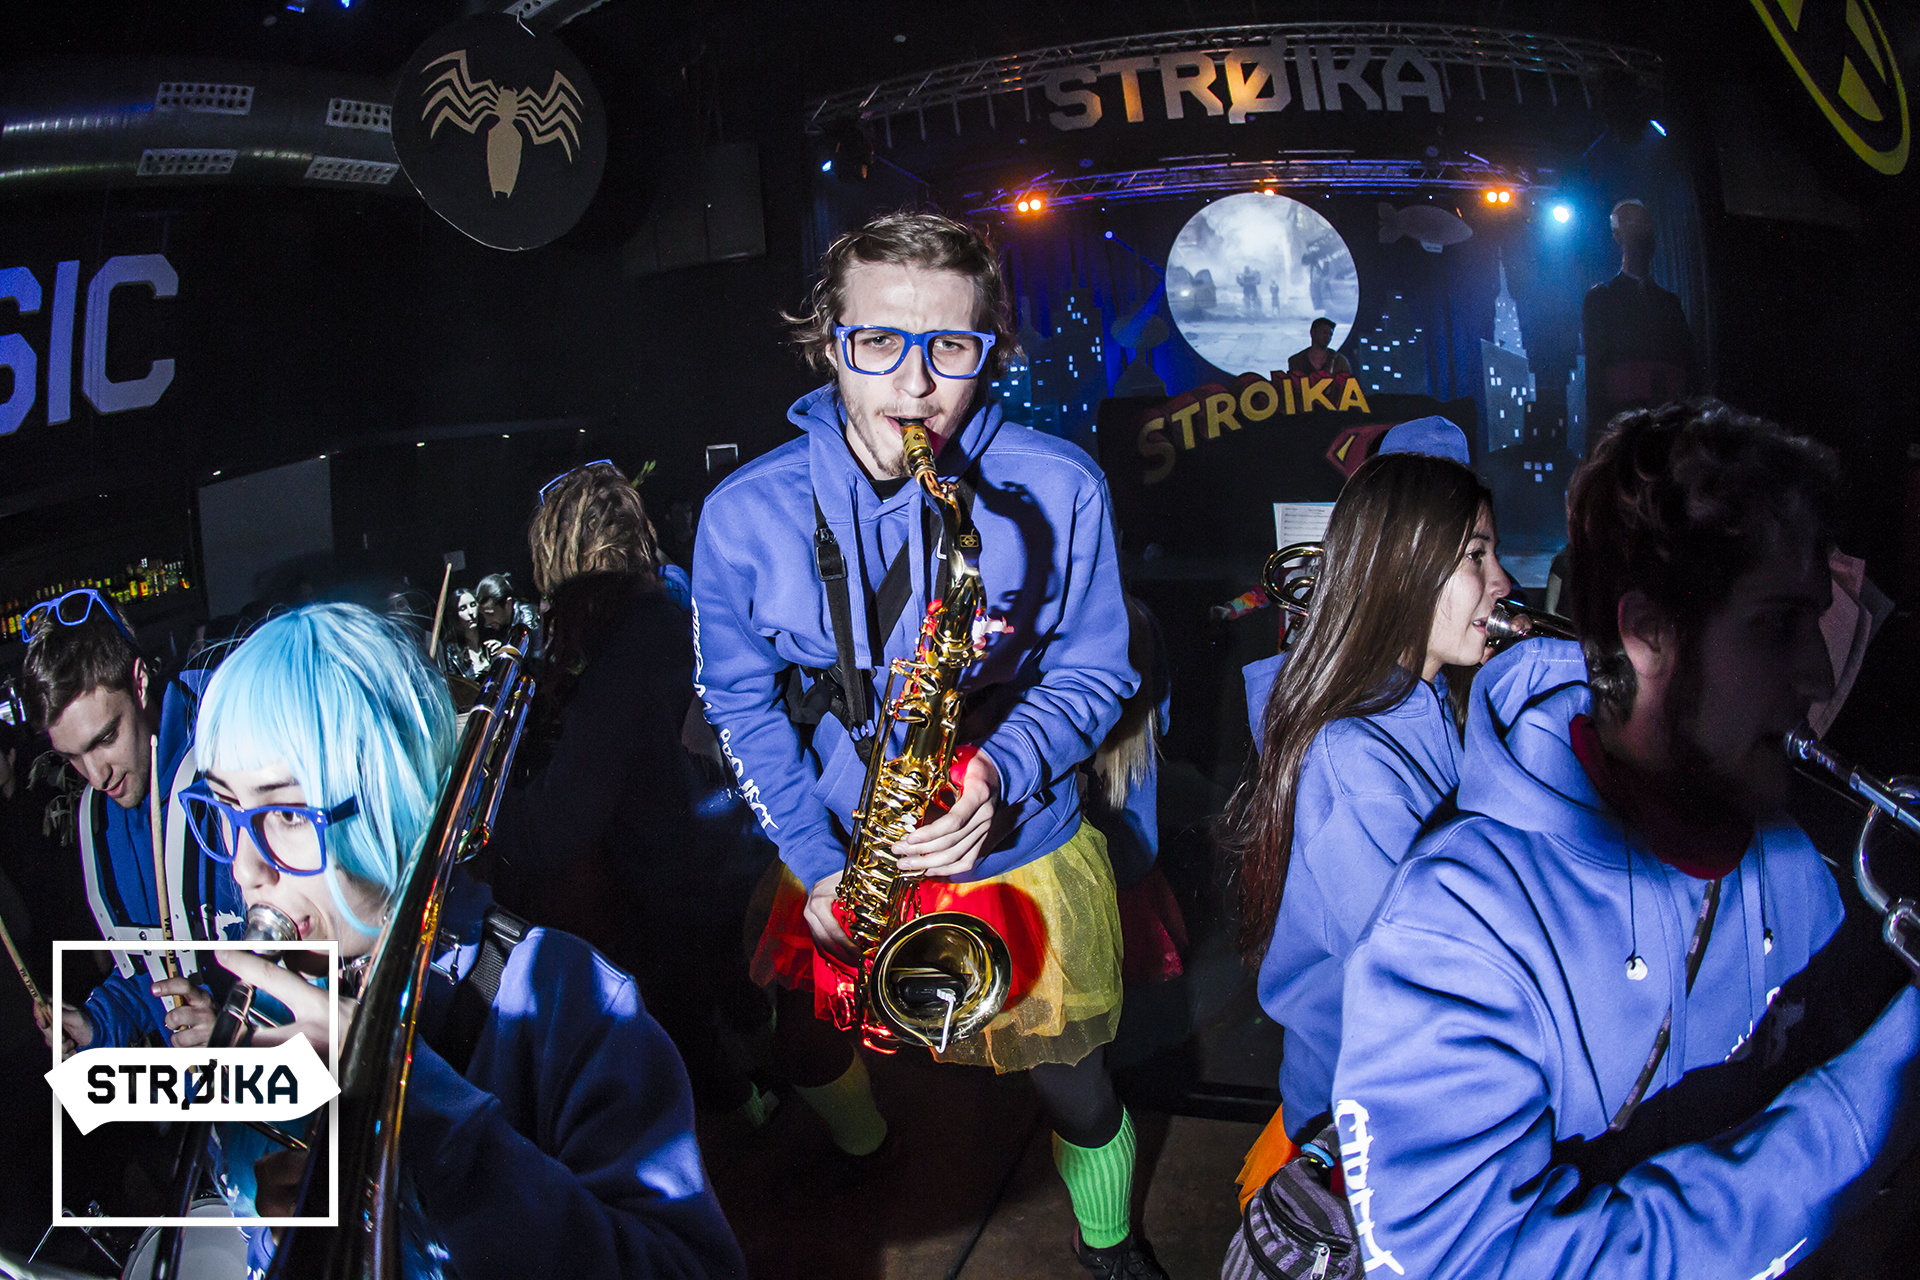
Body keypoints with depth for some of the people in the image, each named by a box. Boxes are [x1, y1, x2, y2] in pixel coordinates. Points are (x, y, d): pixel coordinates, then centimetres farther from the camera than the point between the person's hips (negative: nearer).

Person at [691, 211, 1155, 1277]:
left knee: (1080, 1099, 11)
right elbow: (740, 700, -3)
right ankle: (860, 1155, 61)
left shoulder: (1057, 489, -15)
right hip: (838, 856, 2)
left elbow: (1094, 670, -6)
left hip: (1022, 854, -1)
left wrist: (1003, 768, -26)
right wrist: (816, 860, -12)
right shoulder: (745, 513, -13)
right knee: (811, 1058, 23)